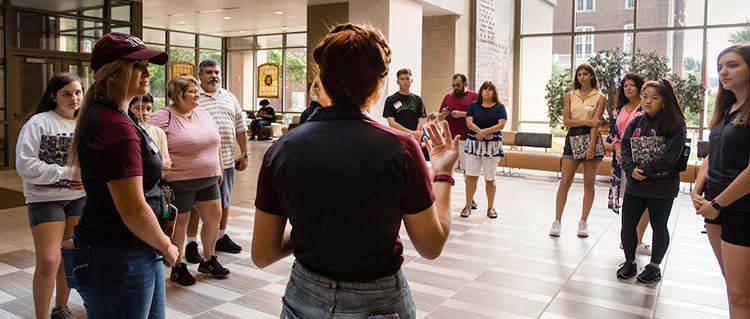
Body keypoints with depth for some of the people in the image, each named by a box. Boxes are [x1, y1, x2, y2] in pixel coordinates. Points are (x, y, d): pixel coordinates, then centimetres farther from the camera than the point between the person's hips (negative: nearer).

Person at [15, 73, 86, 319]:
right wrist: (68, 173, -17)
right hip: (45, 199, -4)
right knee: (48, 262, -7)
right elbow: (25, 165, -15)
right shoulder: (38, 123, -11)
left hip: (79, 199, 4)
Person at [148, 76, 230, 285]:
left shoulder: (203, 113, 9)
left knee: (214, 216, 9)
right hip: (178, 182, -6)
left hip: (208, 180, 7)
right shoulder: (163, 116, -11)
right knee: (180, 223, 5)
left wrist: (219, 168, 15)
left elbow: (216, 142, 16)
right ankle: (178, 267, 22)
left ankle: (208, 260, 27)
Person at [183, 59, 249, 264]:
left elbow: (240, 127, 15)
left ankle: (221, 237, 31)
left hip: (226, 160, 5)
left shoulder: (229, 98, 13)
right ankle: (191, 243, 16)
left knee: (223, 202, 16)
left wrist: (244, 153, 11)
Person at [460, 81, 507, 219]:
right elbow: (469, 122, -3)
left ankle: (490, 208, 15)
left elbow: (501, 124, -8)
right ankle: (468, 206, 5)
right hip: (474, 143, 1)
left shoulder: (499, 107, 5)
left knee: (490, 178, 5)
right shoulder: (474, 105, 8)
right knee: (471, 176, -3)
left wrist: (484, 131, -20)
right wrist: (482, 133, -17)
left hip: (493, 145, -1)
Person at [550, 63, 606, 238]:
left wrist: (591, 146, -15)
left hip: (591, 138, -1)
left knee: (589, 184, 4)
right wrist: (587, 121, -13)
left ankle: (583, 222, 14)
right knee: (565, 182, -2)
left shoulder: (599, 97, 3)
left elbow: (596, 123, -7)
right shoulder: (570, 95, 9)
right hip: (572, 139, 1)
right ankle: (557, 221, 3)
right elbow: (566, 121, 0)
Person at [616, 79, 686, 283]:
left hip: (662, 188, -4)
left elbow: (669, 157, -17)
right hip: (634, 185, 4)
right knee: (627, 225, 6)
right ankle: (630, 262, 26)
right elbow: (625, 148, 0)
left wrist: (644, 171, -16)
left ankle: (654, 266, 27)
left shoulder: (674, 125, -9)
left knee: (659, 227, 11)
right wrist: (631, 169, -16)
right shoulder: (635, 123, 6)